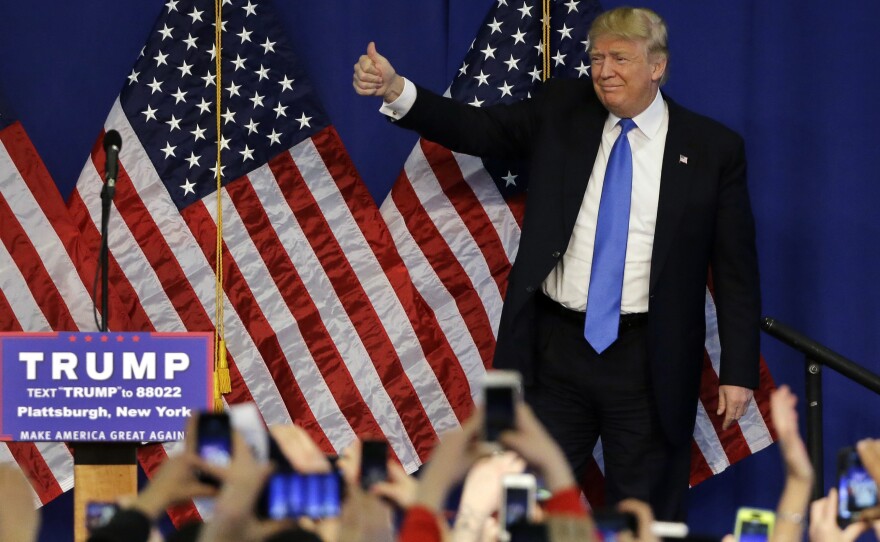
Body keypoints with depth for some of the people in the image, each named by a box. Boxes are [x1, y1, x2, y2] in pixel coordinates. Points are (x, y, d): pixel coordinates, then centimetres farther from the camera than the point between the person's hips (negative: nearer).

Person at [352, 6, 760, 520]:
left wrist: (739, 372, -4)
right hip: (556, 348, 2)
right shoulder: (561, 110, 5)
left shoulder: (713, 148, -2)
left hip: (649, 361, -2)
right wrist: (394, 90, -19)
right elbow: (477, 128, -3)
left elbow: (736, 267, 0)